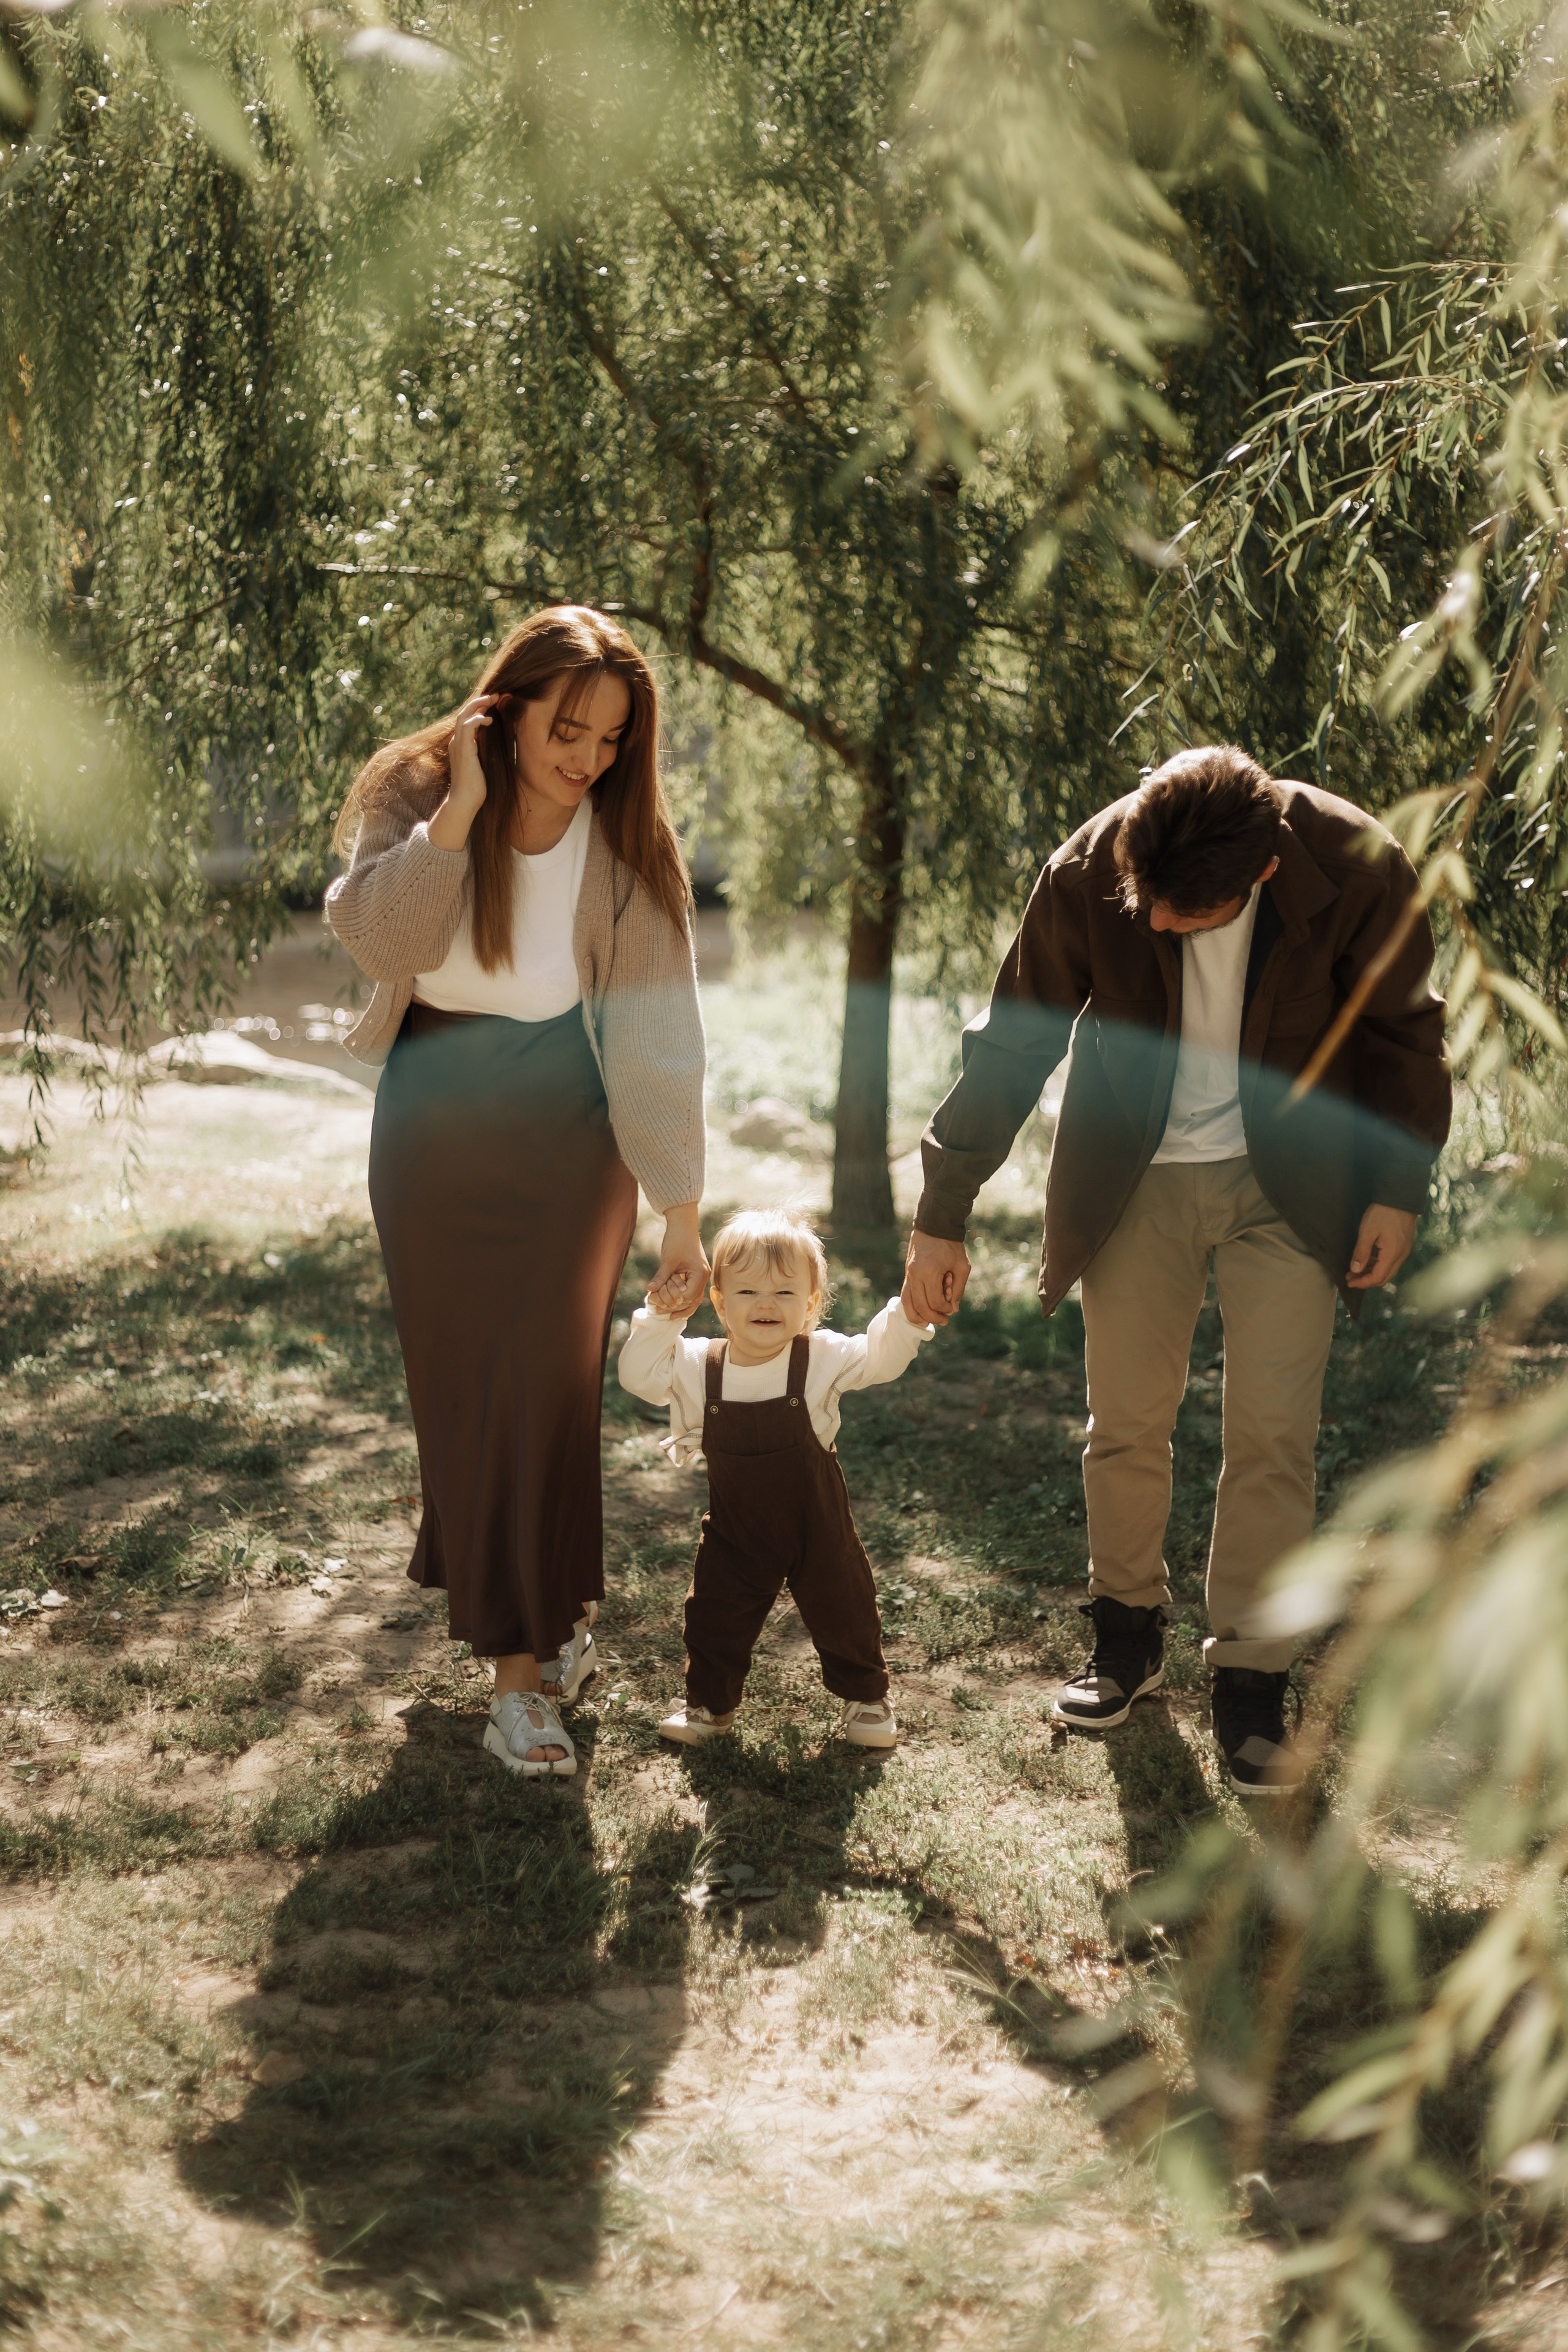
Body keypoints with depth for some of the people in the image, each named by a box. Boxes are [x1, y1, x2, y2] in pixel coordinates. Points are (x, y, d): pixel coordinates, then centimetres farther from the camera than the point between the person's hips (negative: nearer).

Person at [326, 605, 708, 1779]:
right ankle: (519, 1663, 10)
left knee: (546, 1377, -4)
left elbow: (661, 1036, -10)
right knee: (464, 1379, 3)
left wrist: (684, 1216, -11)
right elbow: (382, 937, -26)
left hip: (565, 1127, -1)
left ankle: (551, 1608, 18)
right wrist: (462, 806, -29)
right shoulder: (414, 793, -8)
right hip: (434, 1120, 1)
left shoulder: (626, 846, -9)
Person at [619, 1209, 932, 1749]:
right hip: (737, 1533, 1)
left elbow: (882, 1356, -17)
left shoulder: (823, 1359, -15)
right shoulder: (698, 1365, -9)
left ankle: (865, 1695, 33)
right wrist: (660, 1319, -16)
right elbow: (638, 1375, -6)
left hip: (817, 1526, -1)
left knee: (843, 1612, 11)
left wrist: (910, 1308, -33)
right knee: (714, 1617, 6)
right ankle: (709, 1702, 29)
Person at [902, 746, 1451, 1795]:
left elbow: (1404, 1032, -4)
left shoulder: (1359, 872, -24)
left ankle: (1252, 1677, 9)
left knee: (1274, 1435, -4)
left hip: (1290, 1183, -1)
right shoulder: (1089, 873, -21)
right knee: (1127, 1422, 6)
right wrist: (943, 1218, -6)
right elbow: (1011, 1045, -9)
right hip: (1135, 1181, 1)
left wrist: (1398, 1189, -4)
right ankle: (1128, 1629, 28)